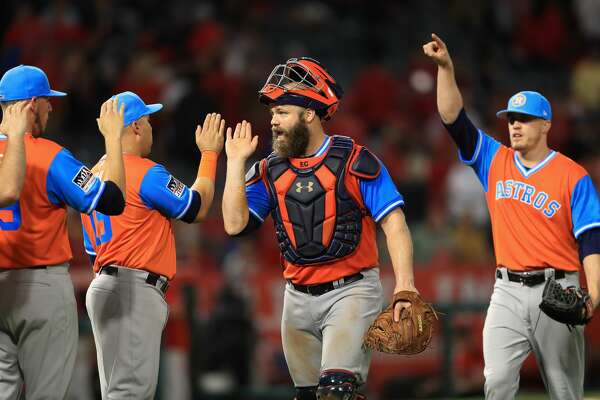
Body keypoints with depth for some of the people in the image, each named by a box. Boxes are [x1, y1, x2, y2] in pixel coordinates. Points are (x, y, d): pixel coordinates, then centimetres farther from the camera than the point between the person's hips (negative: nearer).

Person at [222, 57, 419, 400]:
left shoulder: (355, 161, -7)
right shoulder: (270, 171, 7)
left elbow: (393, 222, -11)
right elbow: (235, 224, -4)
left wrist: (405, 283, -23)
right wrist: (236, 162, -2)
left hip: (351, 291, -6)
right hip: (299, 299, 6)